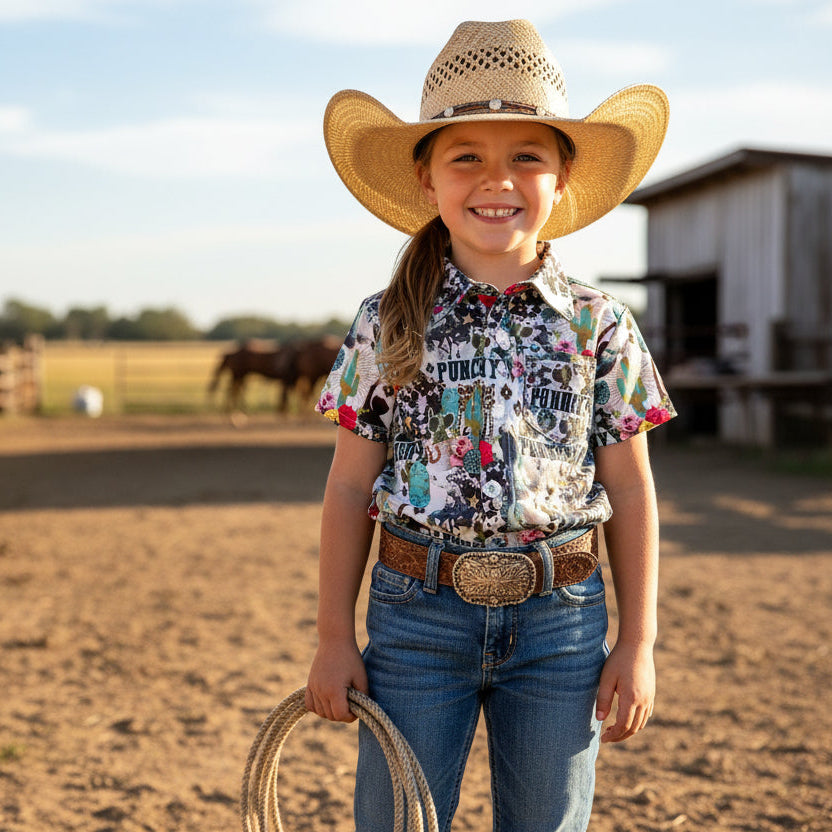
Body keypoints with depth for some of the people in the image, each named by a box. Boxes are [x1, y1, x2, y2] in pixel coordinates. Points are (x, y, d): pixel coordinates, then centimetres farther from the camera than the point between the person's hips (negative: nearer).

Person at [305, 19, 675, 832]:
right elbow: (350, 489, 2)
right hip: (415, 613, 0)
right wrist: (334, 637, 1)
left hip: (560, 618, 1)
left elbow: (630, 492, 3)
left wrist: (638, 642, 2)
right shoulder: (386, 325, -2)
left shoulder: (599, 325, -1)